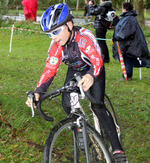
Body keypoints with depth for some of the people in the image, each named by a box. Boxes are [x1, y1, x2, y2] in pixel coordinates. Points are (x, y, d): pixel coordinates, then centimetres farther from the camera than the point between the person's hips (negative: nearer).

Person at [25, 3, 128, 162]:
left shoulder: (85, 37, -38)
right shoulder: (56, 45, -23)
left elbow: (97, 61, -49)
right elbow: (50, 70, -22)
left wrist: (91, 76, -72)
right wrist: (38, 91, -37)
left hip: (93, 71, -4)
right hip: (74, 70, 5)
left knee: (97, 106, -20)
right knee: (67, 103, -16)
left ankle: (117, 149, -14)